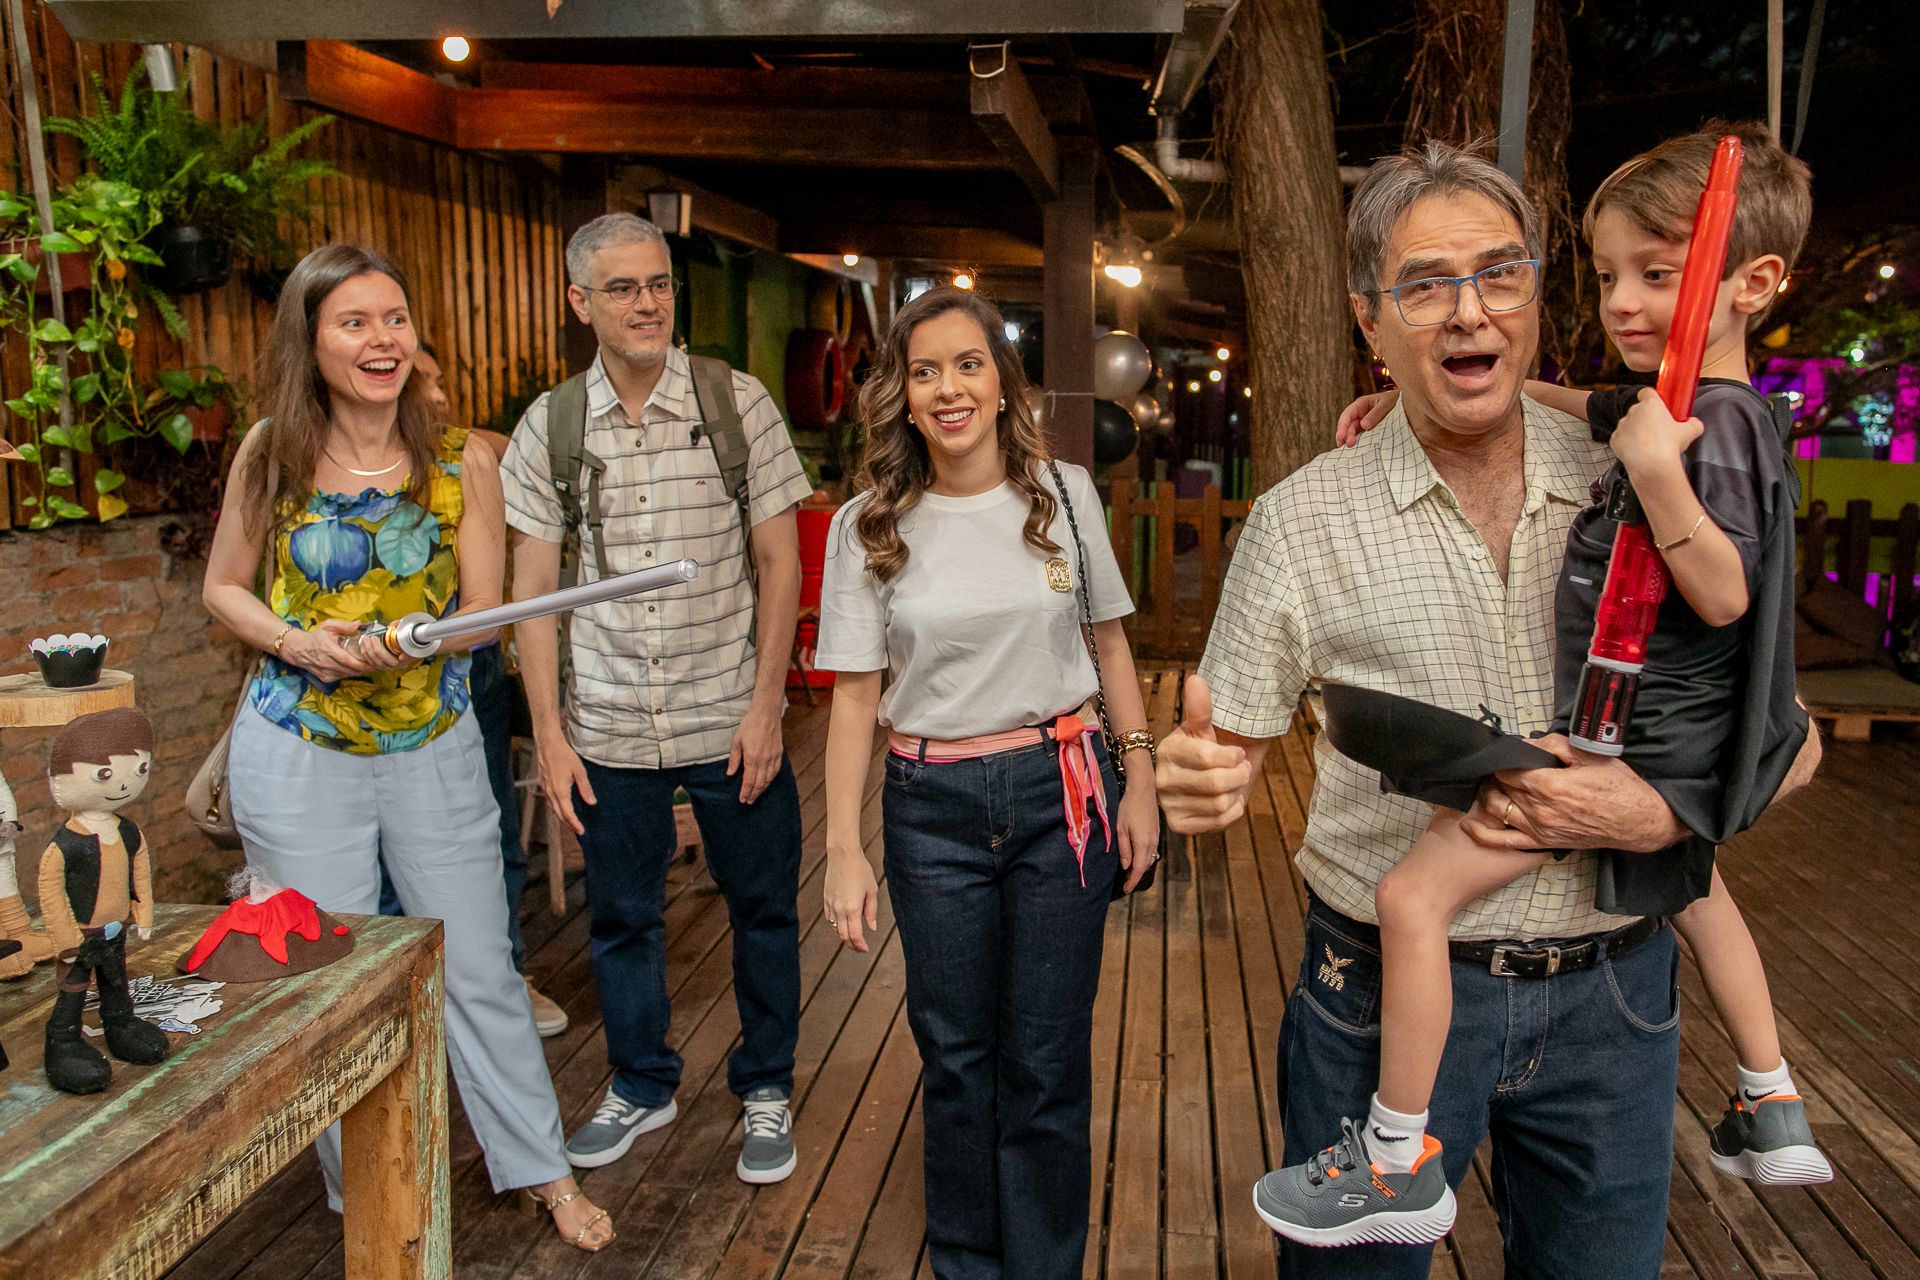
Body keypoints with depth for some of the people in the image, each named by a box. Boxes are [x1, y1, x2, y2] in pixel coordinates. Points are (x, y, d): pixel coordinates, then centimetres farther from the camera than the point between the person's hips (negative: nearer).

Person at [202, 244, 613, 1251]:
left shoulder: (463, 462, -7)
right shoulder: (272, 452, -5)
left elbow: (483, 611, -3)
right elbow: (223, 588, 4)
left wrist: (404, 644, -23)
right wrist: (296, 643, -16)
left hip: (433, 746, 0)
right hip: (297, 758, 0)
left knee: (479, 972, 9)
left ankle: (543, 1170, 28)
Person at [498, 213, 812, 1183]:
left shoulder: (738, 404, -4)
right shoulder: (548, 428, 0)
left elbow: (780, 562, -3)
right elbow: (531, 589, 3)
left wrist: (766, 705, -8)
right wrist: (548, 734, -2)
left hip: (730, 721, -1)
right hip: (607, 728, 2)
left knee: (762, 909, 10)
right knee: (620, 916, 14)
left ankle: (766, 1088, 32)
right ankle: (641, 1085, 37)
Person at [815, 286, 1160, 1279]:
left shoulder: (1064, 492, 0)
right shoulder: (869, 526, -2)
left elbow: (1108, 642, 9)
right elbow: (855, 694, -2)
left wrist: (1140, 779, 3)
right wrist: (844, 850, -7)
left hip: (1061, 792, 0)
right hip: (931, 809, 0)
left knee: (1047, 1061, 9)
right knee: (956, 1057, 13)